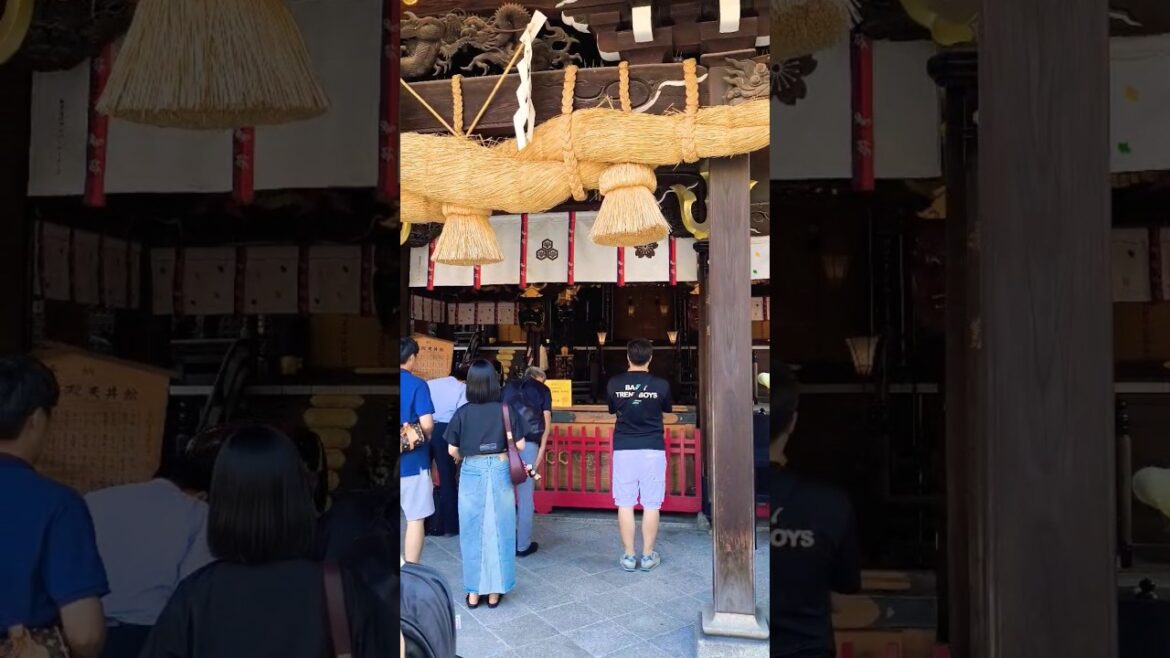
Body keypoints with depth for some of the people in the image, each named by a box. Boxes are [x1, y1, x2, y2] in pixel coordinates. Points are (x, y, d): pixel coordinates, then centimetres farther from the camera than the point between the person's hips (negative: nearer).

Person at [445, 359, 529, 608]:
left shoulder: (463, 412, -5)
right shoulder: (507, 409, -6)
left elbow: (453, 451, -1)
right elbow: (520, 445, -4)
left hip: (471, 473, 0)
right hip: (500, 471, 0)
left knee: (472, 532, 9)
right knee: (498, 531, 9)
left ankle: (474, 592, 15)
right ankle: (495, 591, 15)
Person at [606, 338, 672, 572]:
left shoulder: (614, 384, -3)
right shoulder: (660, 385, -6)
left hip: (624, 449, 1)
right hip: (652, 449, -1)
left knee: (625, 503, 7)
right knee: (651, 504, 7)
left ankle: (629, 556, 11)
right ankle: (648, 555, 12)